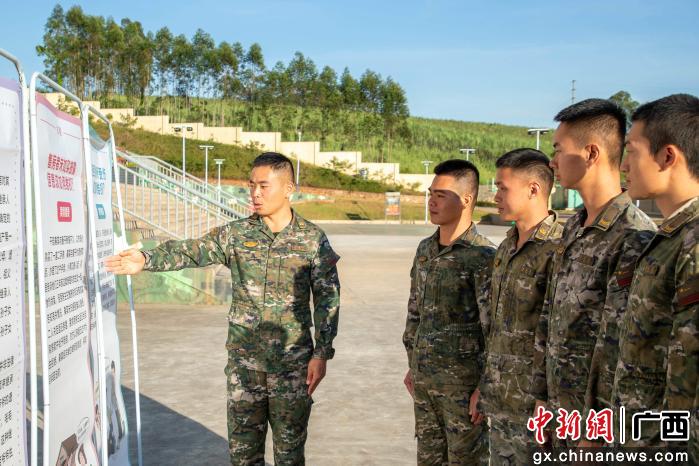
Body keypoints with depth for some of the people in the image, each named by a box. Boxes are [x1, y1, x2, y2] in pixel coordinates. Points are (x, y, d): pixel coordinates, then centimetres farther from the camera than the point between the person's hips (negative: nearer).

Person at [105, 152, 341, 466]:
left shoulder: (312, 239, -4)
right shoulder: (236, 234, 1)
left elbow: (327, 299, -4)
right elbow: (190, 251, -5)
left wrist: (322, 354, -9)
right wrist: (147, 259, -22)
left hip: (292, 359, -2)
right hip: (244, 357, 2)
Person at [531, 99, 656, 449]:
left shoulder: (634, 237, -19)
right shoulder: (573, 228, 8)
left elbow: (618, 342, -21)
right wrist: (542, 396, 12)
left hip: (599, 416, -7)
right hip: (562, 412, 8)